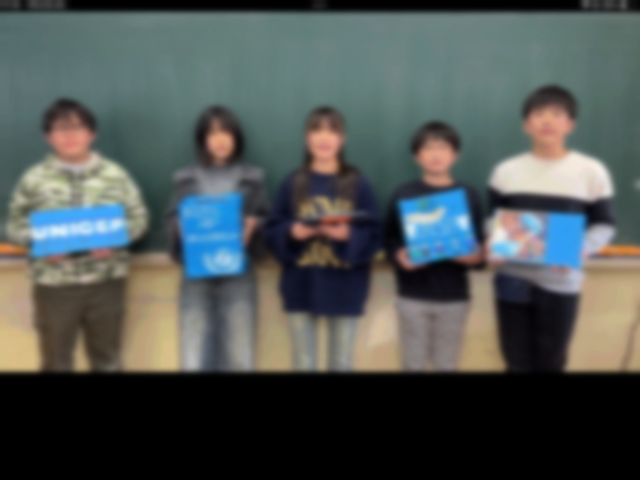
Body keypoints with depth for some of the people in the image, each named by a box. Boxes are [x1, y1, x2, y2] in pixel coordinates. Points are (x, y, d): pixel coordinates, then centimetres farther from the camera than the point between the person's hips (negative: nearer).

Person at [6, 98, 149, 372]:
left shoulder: (114, 174, 2)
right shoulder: (34, 179, 1)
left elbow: (138, 217, 3)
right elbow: (15, 226, 6)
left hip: (107, 280, 1)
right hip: (54, 284, 0)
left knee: (107, 360, 15)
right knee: (56, 361, 12)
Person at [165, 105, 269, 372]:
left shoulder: (252, 177, 7)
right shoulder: (185, 178, 9)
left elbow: (265, 219, 8)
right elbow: (171, 220, 9)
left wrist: (253, 225, -13)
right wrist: (183, 226, -12)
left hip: (239, 273, 0)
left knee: (239, 357, 2)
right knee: (194, 357, -1)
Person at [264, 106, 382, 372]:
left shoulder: (358, 184, -1)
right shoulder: (292, 183, 2)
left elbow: (374, 235, -3)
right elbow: (272, 231, 2)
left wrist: (348, 235, -22)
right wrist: (292, 232, -18)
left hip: (345, 290, 0)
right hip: (301, 288, 1)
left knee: (341, 364, 13)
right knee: (303, 363, 12)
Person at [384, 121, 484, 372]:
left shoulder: (469, 195, 4)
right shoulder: (403, 194, 0)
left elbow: (479, 243, 6)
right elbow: (389, 240, 0)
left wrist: (475, 256, -15)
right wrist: (399, 256, -19)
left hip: (454, 296, 1)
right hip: (412, 295, -1)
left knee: (447, 364, 12)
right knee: (413, 363, 10)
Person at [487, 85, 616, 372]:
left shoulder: (592, 171, -2)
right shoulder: (505, 171, 4)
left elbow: (604, 225, 1)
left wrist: (580, 251, -19)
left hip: (561, 284, -1)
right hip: (512, 281, 1)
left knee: (551, 363, 13)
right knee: (517, 362, 11)